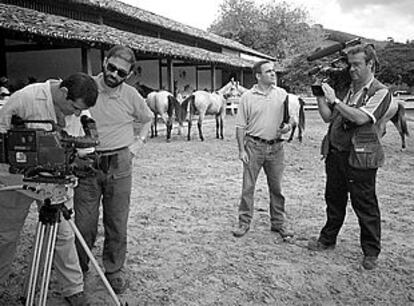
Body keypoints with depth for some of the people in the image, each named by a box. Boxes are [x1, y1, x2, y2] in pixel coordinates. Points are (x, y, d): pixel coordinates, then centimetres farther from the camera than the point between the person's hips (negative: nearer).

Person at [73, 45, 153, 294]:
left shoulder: (131, 95, -1)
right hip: (86, 162, 0)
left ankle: (115, 270, 24)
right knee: (84, 224, 3)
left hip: (120, 164, 1)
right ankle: (78, 269, 24)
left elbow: (147, 119, 19)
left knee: (117, 222, 8)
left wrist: (139, 141, 6)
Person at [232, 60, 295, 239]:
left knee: (276, 187, 9)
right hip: (254, 146, -2)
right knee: (248, 186, 3)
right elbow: (240, 126, -1)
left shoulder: (282, 94, 5)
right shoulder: (247, 97, -2)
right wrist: (241, 149, -7)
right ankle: (244, 222, 15)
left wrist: (287, 127, -10)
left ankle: (278, 223, 22)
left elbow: (289, 120, 13)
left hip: (276, 147, 2)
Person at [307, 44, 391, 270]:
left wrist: (334, 100, -18)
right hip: (335, 153, 6)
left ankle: (371, 252, 18)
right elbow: (328, 117, 13)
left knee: (365, 205, 3)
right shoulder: (348, 89, 14)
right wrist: (320, 97, 1)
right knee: (334, 199, 17)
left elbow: (361, 118, -21)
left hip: (360, 157, -6)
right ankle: (327, 239, 33)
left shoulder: (380, 92, -5)